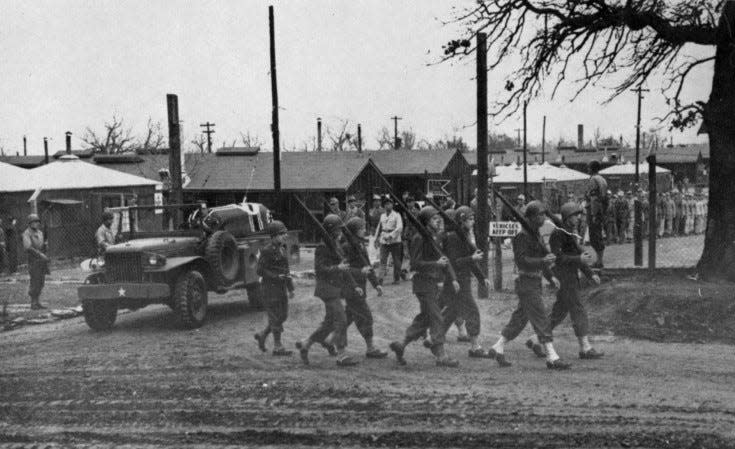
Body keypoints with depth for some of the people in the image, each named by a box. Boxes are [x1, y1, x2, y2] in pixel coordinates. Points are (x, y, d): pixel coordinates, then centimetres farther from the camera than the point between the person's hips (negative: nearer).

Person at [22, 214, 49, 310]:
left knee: (41, 282, 7)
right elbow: (28, 247, -19)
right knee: (35, 282, -8)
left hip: (42, 260, 7)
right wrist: (40, 254, -25)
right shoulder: (27, 233, -7)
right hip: (33, 260, -7)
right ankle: (33, 303, -2)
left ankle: (37, 301, 14)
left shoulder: (40, 232, 16)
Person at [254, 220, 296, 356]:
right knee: (276, 317, -4)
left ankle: (262, 335, 27)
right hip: (270, 287, -8)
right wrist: (277, 277, -22)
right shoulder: (267, 251, -14)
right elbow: (260, 271, -15)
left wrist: (290, 288, 17)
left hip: (281, 288, 8)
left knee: (283, 315, 10)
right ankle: (278, 347, 3)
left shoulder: (282, 249, 11)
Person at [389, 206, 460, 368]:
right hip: (423, 283, -9)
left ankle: (401, 345, 24)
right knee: (436, 319, -8)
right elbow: (415, 264, -18)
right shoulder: (419, 239, -14)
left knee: (424, 318, 13)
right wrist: (436, 264, -21)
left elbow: (443, 260, 21)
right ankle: (441, 356, -4)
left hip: (434, 283, 9)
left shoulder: (437, 237, 12)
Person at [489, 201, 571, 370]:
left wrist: (550, 276, 15)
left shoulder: (536, 234, 14)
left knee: (520, 318, 15)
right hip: (526, 282, -9)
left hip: (535, 283, 9)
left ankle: (498, 348, 25)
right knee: (541, 319, -10)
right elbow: (521, 260, -22)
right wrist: (543, 261, -31)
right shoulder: (522, 236, -15)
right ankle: (552, 358, -11)